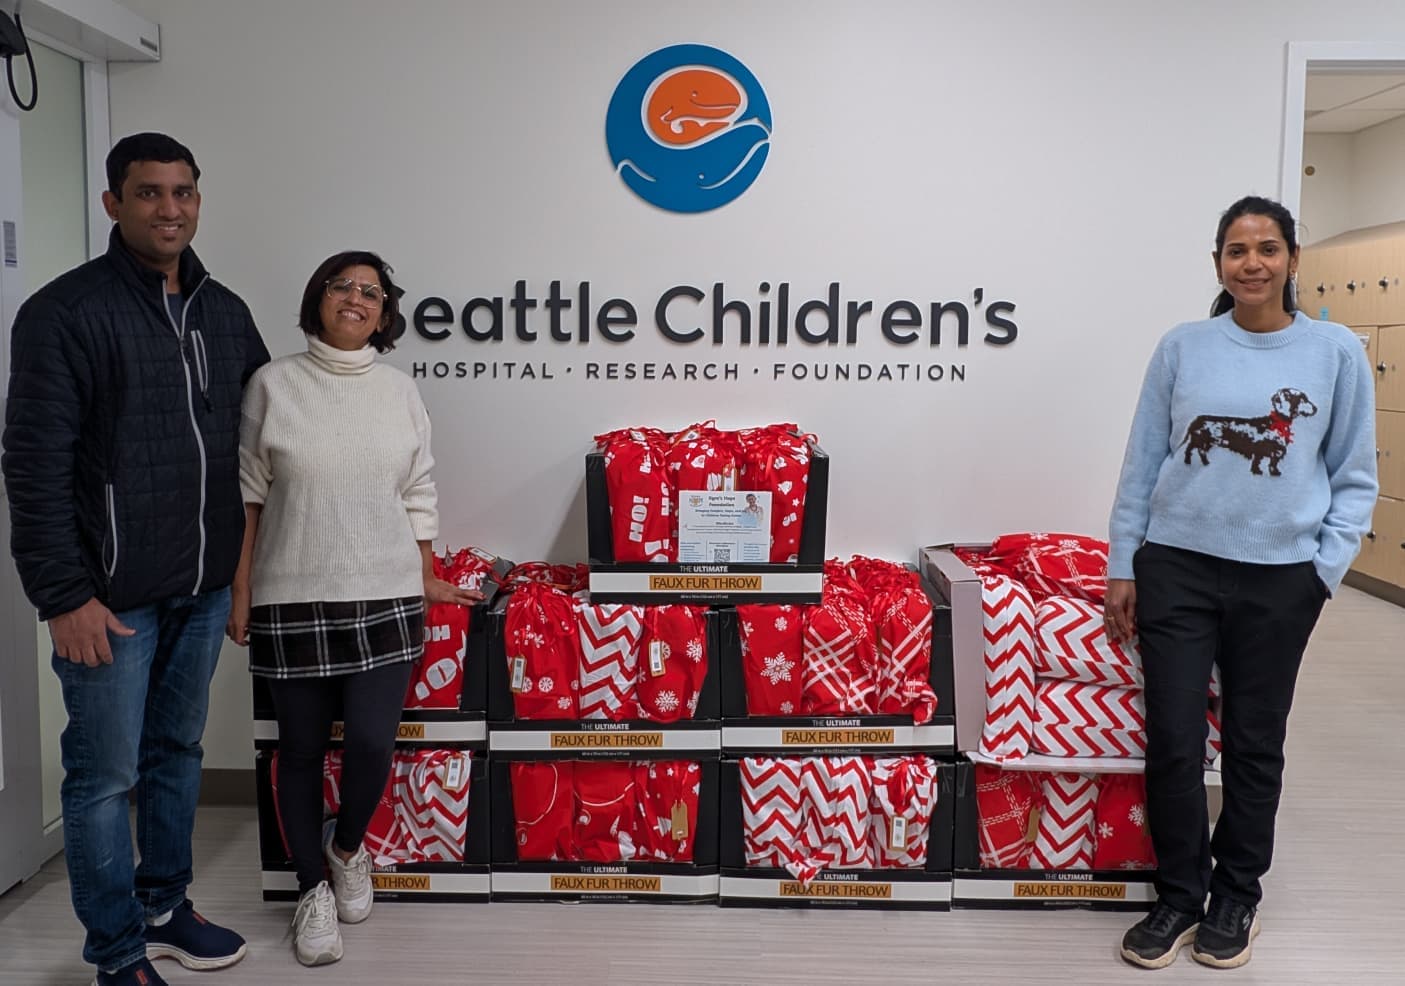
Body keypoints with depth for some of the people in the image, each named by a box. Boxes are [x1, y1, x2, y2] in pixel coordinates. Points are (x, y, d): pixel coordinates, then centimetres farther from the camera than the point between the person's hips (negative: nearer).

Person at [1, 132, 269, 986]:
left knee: (178, 753, 17)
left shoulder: (226, 313, 9)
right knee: (106, 775, 3)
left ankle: (163, 907, 34)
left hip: (206, 587, 6)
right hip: (112, 594, -6)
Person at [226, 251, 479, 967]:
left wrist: (425, 581, 11)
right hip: (292, 598, -1)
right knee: (302, 748, 7)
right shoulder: (274, 384, 1)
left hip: (383, 597, 1)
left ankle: (347, 845, 26)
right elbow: (249, 497, 2)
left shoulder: (401, 392, 6)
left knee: (371, 742, -6)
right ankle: (313, 888, 27)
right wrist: (240, 593, 0)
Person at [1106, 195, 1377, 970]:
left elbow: (1354, 479, 5)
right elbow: (1142, 463, 4)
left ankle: (1237, 896, 30)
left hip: (1279, 579, 0)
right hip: (1176, 567, 0)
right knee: (1174, 740, 2)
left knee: (1255, 743, 12)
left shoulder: (1336, 352, 1)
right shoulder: (1182, 347, 2)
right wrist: (1122, 567, 2)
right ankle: (1178, 896, 20)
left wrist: (1326, 571, -4)